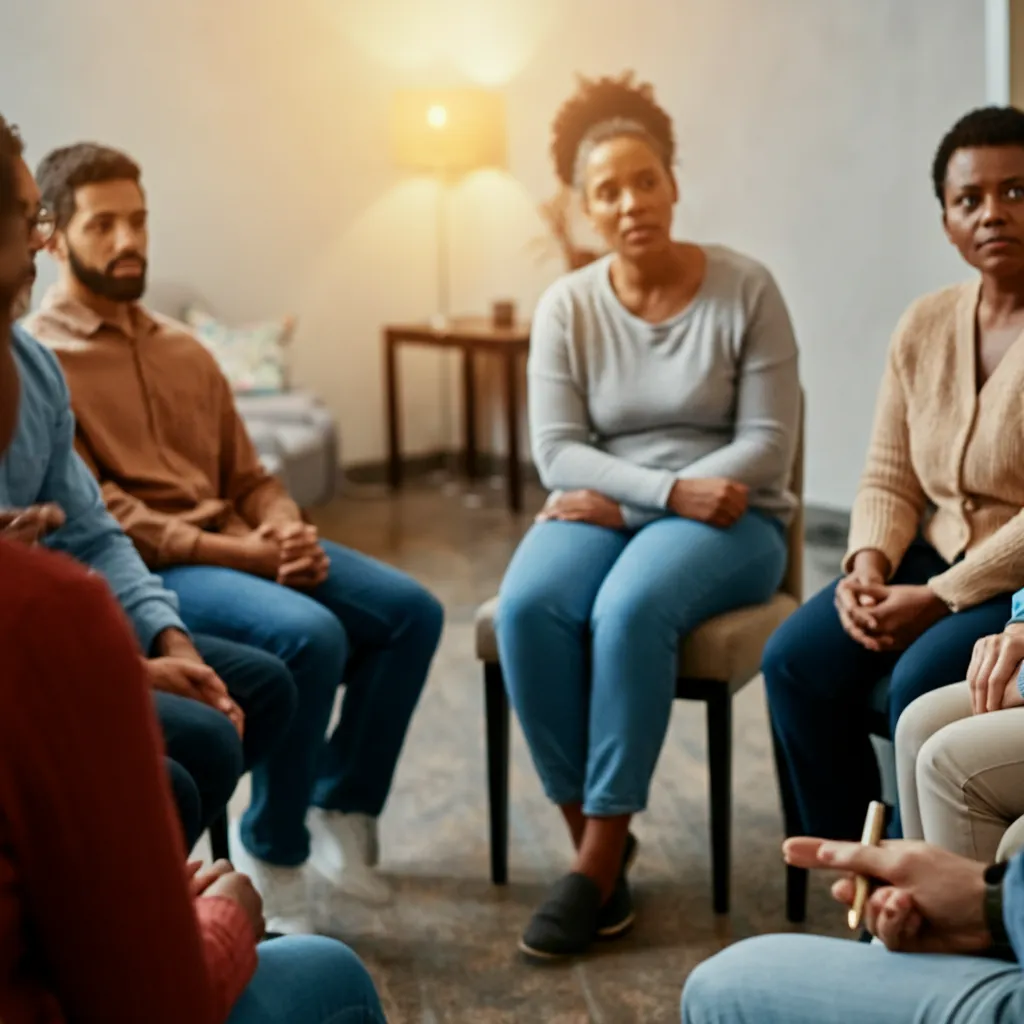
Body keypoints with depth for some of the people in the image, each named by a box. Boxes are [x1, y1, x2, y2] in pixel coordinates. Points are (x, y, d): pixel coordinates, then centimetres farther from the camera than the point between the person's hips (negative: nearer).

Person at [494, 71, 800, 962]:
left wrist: (622, 500, -15)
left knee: (631, 606, -35)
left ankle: (600, 863, -24)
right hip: (604, 511, 3)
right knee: (527, 604, -30)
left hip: (728, 519, -2)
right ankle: (592, 839, -16)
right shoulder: (567, 306, 2)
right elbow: (558, 452, -4)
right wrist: (670, 490, -21)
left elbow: (768, 444, -9)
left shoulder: (745, 289, -5)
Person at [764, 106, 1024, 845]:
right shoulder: (924, 326, 6)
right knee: (797, 659, -15)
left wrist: (940, 599, -19)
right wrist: (868, 563, -10)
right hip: (936, 560, 6)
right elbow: (889, 478, 9)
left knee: (922, 682, -30)